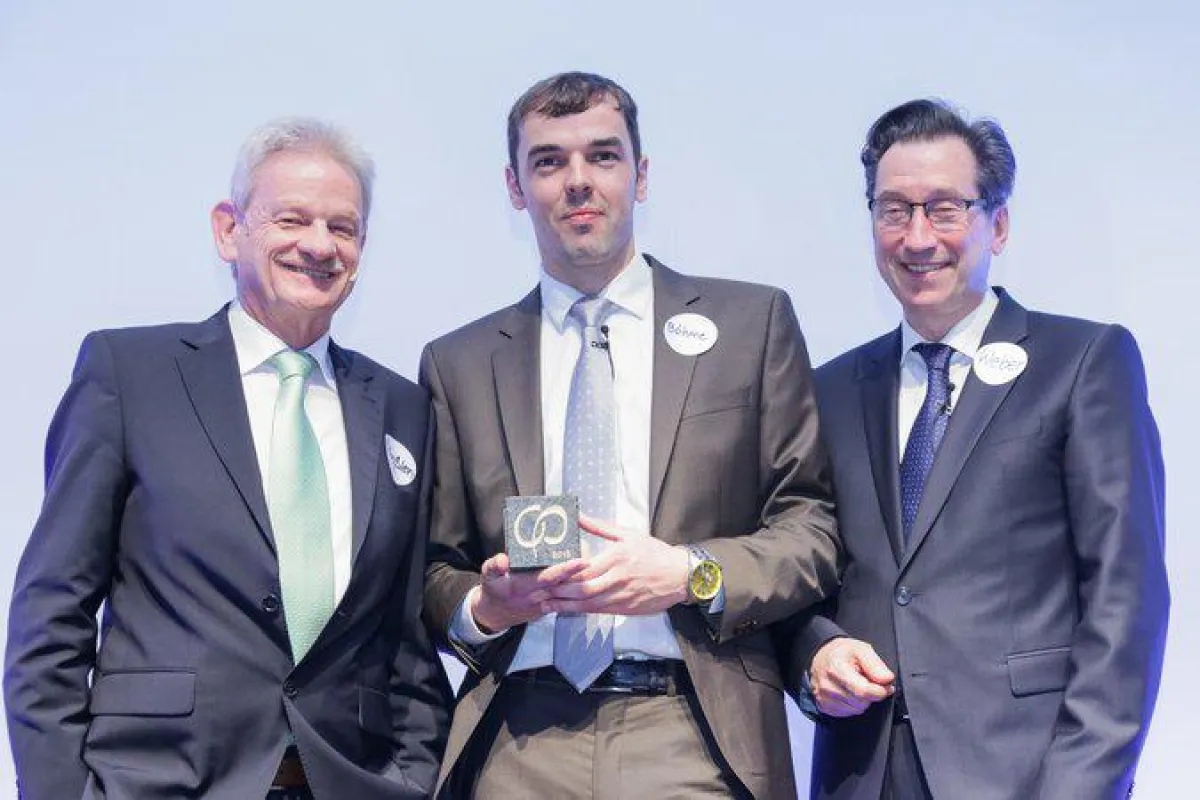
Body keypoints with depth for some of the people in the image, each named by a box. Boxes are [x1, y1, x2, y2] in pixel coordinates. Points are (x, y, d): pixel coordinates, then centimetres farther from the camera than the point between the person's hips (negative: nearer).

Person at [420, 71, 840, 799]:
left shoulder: (753, 322, 6)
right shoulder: (457, 364, 10)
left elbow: (814, 527, 3)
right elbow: (435, 569, 13)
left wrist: (693, 575, -12)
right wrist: (482, 605, -8)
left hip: (697, 741, -1)